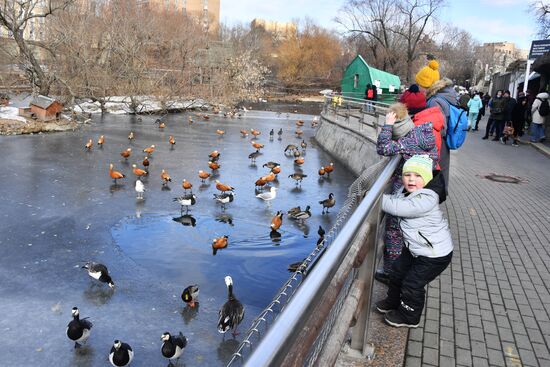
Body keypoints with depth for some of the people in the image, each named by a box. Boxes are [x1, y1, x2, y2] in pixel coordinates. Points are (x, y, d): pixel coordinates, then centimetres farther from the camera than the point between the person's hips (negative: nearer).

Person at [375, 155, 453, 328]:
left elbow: (397, 207, -41)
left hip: (435, 255, -9)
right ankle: (393, 302, 46)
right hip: (414, 248, 9)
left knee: (412, 284, 3)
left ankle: (409, 317, 27)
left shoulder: (426, 199, -33)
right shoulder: (406, 191, -4)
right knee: (398, 272, 21)